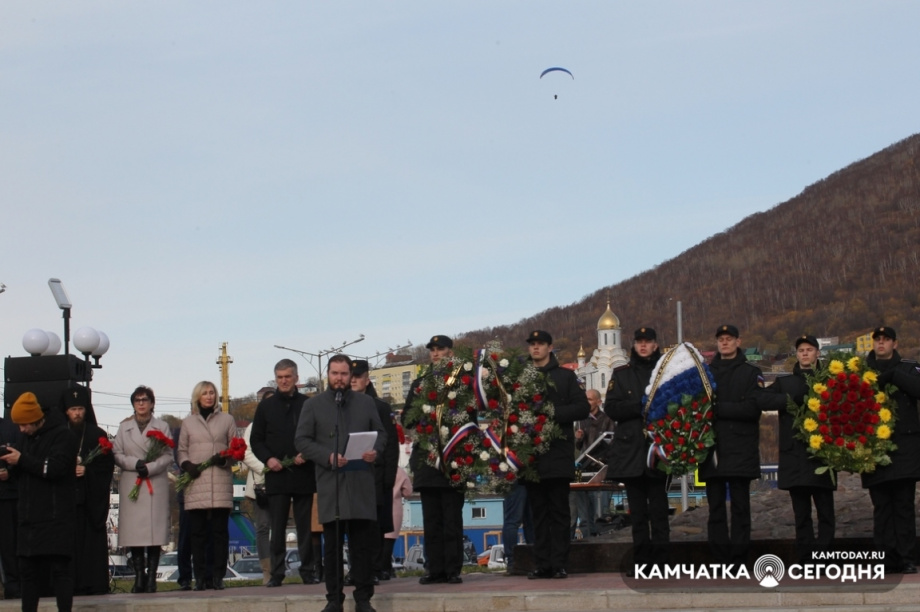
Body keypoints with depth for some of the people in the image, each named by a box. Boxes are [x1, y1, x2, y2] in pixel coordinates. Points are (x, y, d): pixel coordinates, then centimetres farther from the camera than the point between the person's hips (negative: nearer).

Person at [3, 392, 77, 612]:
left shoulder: (62, 435, -7)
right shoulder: (27, 437, 17)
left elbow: (54, 468, -19)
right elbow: (23, 472, 19)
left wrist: (22, 460, -16)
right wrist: (13, 463, -3)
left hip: (56, 517, -8)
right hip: (29, 517, 8)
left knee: (59, 567, -8)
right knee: (28, 569, 9)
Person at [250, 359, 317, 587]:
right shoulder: (266, 405, 9)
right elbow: (256, 439, 9)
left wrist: (306, 455, -12)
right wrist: (267, 459, -7)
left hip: (303, 473, -1)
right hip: (276, 474, 1)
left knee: (305, 526, 4)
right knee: (277, 527, 1)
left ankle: (308, 571, 9)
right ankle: (276, 573, 4)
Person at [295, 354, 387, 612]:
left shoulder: (366, 402, 14)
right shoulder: (313, 404, 7)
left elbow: (381, 433, 16)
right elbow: (302, 441, 2)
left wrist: (375, 450, -6)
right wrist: (328, 457, -12)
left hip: (361, 482, 1)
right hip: (330, 484, -1)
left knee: (364, 544, 0)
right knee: (333, 545, 2)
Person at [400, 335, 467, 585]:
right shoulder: (419, 384, 18)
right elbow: (406, 417, 17)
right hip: (425, 459, 4)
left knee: (452, 518, -5)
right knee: (431, 518, 5)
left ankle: (453, 569, -2)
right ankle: (434, 569, 8)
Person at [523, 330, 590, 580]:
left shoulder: (565, 376, 10)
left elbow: (583, 408, 1)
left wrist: (554, 413, -11)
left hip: (558, 453, -2)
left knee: (559, 510, -3)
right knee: (538, 510, 3)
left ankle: (559, 564, -3)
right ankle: (542, 564, 5)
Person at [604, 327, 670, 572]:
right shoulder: (621, 374, 12)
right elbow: (611, 408, 2)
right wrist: (640, 407, -11)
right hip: (630, 449, 2)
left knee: (658, 508, -5)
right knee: (637, 509, 3)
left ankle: (660, 561, -3)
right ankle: (640, 561, 6)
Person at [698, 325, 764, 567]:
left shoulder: (751, 373, 6)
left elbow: (753, 408, -7)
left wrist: (718, 408, -13)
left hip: (741, 449, -3)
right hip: (712, 448, 3)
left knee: (740, 505, -3)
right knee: (715, 505, 2)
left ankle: (738, 561, -1)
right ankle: (720, 559, 5)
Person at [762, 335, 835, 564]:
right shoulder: (785, 382, 14)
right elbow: (764, 399, -2)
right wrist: (793, 399, -13)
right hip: (794, 455, 2)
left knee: (825, 511, -4)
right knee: (801, 513, 4)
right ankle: (806, 560, 7)